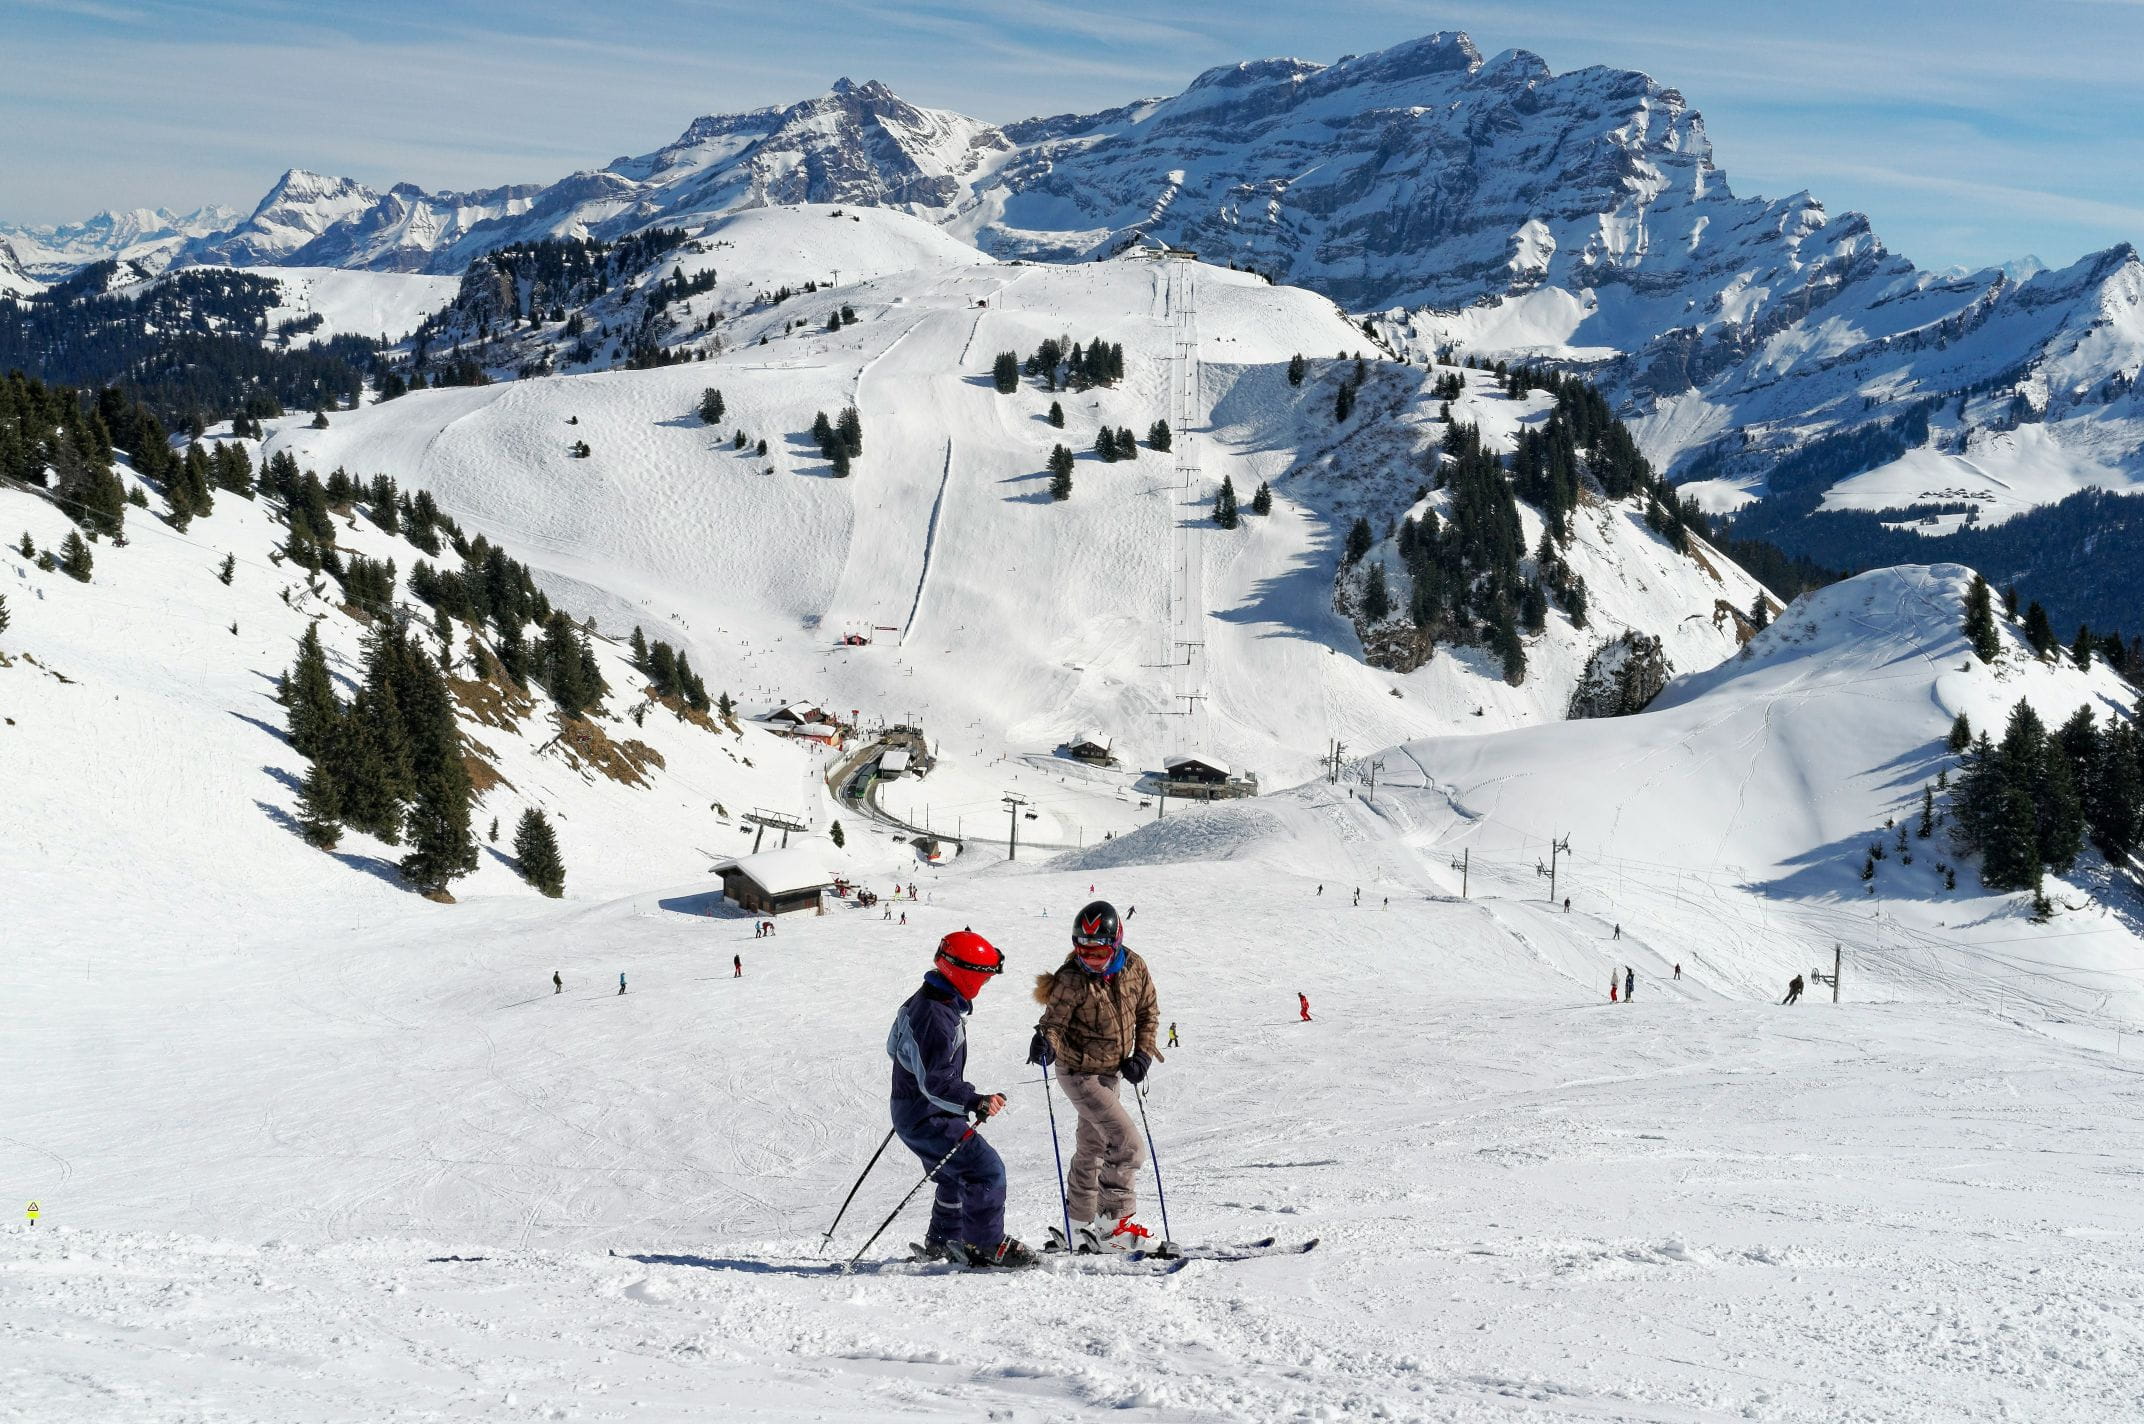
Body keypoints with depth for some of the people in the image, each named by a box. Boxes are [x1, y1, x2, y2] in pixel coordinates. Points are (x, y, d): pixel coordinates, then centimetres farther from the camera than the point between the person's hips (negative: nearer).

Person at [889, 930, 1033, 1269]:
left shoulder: (920, 1001, 7)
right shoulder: (937, 1017, -26)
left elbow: (895, 1047, 24)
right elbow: (936, 1082, -32)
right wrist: (975, 1102, -42)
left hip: (910, 1110, 11)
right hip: (927, 1118, -11)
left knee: (958, 1173, 26)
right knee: (986, 1168, -13)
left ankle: (943, 1240, 41)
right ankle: (987, 1246, -7)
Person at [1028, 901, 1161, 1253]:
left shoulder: (1134, 968, -6)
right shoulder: (1071, 980, -21)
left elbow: (1148, 1012, 7)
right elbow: (1054, 1019, -19)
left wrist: (1143, 1053, -3)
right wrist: (1045, 1041, -41)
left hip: (1110, 1072, 7)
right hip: (1080, 1072, -7)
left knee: (1092, 1150, 20)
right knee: (1128, 1145, -17)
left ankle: (1081, 1227, 34)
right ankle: (1113, 1223, -9)